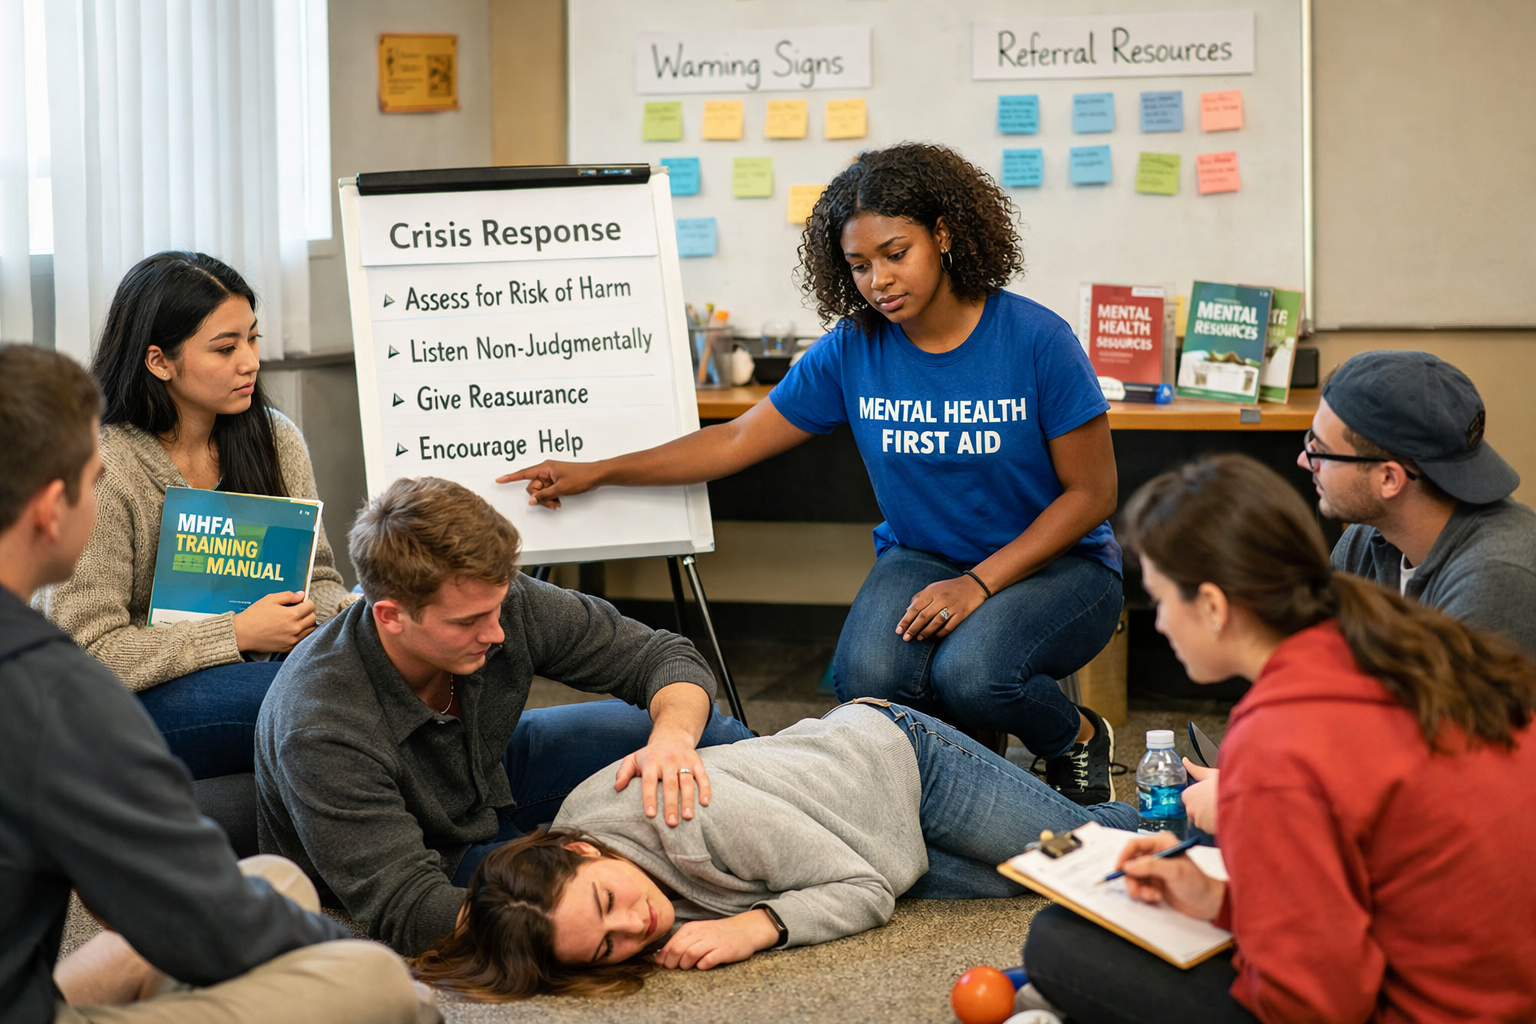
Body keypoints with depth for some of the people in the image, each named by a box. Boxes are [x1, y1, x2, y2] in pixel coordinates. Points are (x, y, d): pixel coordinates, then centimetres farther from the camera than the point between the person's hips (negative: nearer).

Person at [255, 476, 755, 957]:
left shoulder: (501, 604, -28)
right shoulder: (319, 731, -41)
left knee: (707, 730, -5)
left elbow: (662, 657, -17)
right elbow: (409, 912, -42)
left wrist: (673, 737, -41)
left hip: (488, 775, 5)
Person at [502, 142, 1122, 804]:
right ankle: (967, 747, 6)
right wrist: (594, 474, -1)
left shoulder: (1036, 340, -14)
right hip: (919, 559, 3)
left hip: (1056, 562, -3)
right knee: (867, 677, -29)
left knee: (969, 674, -34)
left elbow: (1092, 492, -9)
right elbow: (736, 441, 5)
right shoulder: (851, 352, -3)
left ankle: (1079, 738, 1)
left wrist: (979, 583, -19)